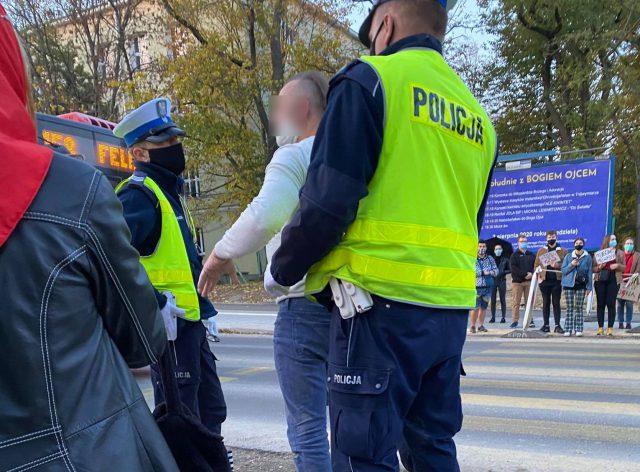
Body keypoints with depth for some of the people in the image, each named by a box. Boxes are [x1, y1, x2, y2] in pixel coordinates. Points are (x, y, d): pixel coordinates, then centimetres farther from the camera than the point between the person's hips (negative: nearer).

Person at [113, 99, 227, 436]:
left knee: (212, 411, 18)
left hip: (189, 322, 10)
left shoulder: (169, 191, 17)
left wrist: (205, 310, 21)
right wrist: (155, 305, -27)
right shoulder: (138, 195, -14)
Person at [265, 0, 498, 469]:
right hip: (450, 307, 8)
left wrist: (282, 271, 2)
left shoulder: (372, 80, -5)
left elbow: (327, 201, -12)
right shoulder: (477, 116, 16)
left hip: (381, 304, -7)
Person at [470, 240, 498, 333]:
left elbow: (496, 270, 7)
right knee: (475, 307, -10)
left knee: (483, 307, 9)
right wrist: (483, 272, -16)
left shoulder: (490, 259, 11)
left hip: (487, 287, 4)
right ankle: (472, 326, 2)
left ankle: (481, 326, 20)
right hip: (476, 287, -4)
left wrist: (490, 272, -15)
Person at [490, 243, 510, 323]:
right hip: (493, 281, 1)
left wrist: (503, 272, -11)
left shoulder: (505, 260, 4)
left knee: (502, 299, -1)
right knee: (493, 300, 0)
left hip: (502, 281, -1)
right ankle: (493, 317, 6)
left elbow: (510, 270, 4)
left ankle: (503, 317, 3)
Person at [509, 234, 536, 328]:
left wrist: (531, 274, -11)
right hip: (517, 281, -2)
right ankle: (514, 321, 0)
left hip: (529, 281, 3)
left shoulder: (531, 255, 16)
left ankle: (530, 320, 5)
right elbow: (513, 268, -7)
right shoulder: (514, 255, 6)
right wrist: (525, 274, -16)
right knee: (516, 302, -3)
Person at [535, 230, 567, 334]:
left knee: (556, 303, 1)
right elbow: (536, 264, 7)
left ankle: (557, 325, 4)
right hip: (545, 280, 1)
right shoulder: (541, 250, 11)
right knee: (546, 302, 4)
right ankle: (546, 325, 9)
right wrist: (538, 275, -7)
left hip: (557, 280, -1)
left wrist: (558, 265, -17)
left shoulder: (563, 251, 8)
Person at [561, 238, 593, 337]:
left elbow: (589, 272, 5)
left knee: (579, 307, 0)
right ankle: (568, 329, 1)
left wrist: (589, 287, 1)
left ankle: (578, 330, 4)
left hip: (581, 285, -1)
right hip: (569, 284, 1)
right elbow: (563, 270, 5)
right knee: (569, 307, 0)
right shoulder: (568, 256, 8)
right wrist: (571, 265, -13)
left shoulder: (587, 257, 5)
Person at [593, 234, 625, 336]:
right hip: (600, 280, 0)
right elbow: (593, 268, 7)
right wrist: (599, 267, -13)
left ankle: (610, 328, 1)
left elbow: (624, 267, 10)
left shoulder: (620, 253, 10)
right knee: (600, 304, 2)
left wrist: (617, 265, -10)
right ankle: (600, 327, 7)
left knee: (611, 304, -4)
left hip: (614, 281, 0)